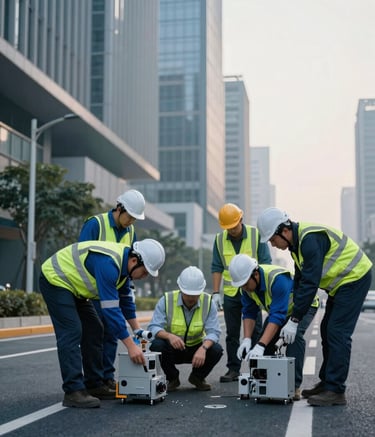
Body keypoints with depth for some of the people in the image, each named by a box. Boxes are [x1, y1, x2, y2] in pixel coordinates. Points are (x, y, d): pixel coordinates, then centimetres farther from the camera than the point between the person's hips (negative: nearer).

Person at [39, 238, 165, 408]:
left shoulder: (123, 262, -3)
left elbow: (125, 299, 11)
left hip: (71, 284, 10)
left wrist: (137, 330, 9)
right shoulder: (108, 264, -33)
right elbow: (111, 309, -34)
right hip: (55, 280, -10)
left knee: (94, 330, 7)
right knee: (72, 333, -19)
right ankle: (73, 391, -17)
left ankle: (94, 385, 12)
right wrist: (130, 345, -31)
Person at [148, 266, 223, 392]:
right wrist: (169, 336, -44)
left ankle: (197, 377, 6)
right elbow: (153, 328, -22)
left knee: (216, 350, -27)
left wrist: (203, 348, -40)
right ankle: (172, 378, -1)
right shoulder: (166, 300, -17)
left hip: (197, 349, 1)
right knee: (157, 345, -32)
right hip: (172, 348, -1)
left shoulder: (208, 302, -13)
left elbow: (213, 332, -19)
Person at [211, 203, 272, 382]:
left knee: (255, 331, 0)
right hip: (230, 293, 2)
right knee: (232, 334, 7)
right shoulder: (220, 239, 1)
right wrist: (215, 292, -1)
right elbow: (217, 267, 5)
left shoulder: (256, 235, -6)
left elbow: (265, 263, -3)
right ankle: (233, 369, 14)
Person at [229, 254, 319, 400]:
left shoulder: (278, 279, -41)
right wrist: (247, 339, -25)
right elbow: (249, 312, -12)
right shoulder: (247, 283, -19)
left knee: (294, 335, -31)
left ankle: (294, 385, -26)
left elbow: (277, 317, -44)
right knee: (266, 338, -7)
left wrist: (260, 346, -50)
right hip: (278, 307, 7)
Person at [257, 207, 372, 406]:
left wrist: (294, 320, -26)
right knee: (328, 331, 12)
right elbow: (300, 279, 10)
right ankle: (326, 383, 21)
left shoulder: (310, 239, -27)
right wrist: (295, 314, 4)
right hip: (341, 282, 10)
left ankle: (335, 391, -9)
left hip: (354, 278, -10)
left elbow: (310, 283, -29)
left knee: (338, 333, -12)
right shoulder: (296, 241, 5)